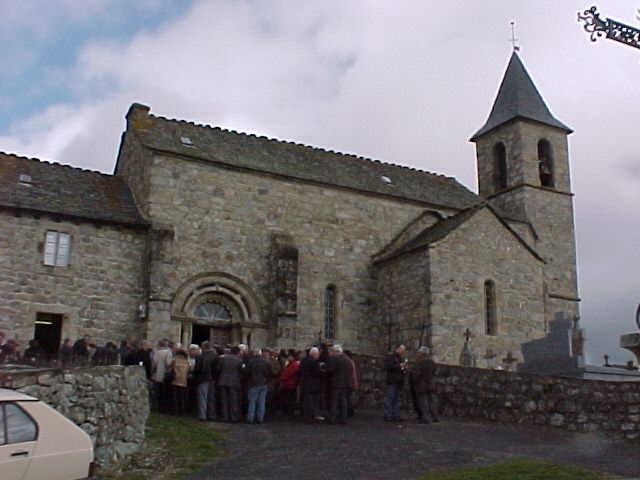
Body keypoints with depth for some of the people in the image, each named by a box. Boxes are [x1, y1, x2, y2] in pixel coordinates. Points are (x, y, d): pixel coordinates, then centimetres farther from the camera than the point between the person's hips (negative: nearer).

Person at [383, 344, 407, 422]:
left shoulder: (401, 358, 22)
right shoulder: (391, 357, -6)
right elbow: (388, 366, -20)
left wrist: (404, 368, 10)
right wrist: (399, 365, -22)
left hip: (399, 382, 9)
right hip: (392, 382, -9)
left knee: (396, 399, 10)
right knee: (390, 398, -8)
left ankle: (396, 415, 13)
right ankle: (388, 416, -7)